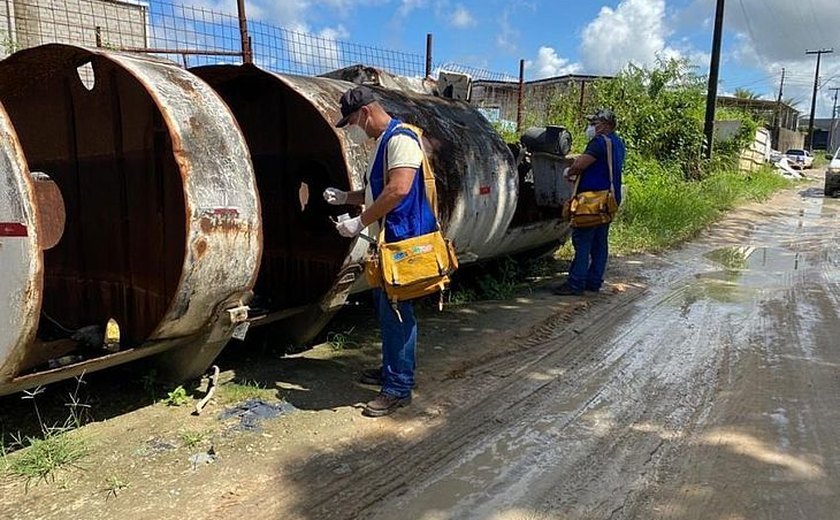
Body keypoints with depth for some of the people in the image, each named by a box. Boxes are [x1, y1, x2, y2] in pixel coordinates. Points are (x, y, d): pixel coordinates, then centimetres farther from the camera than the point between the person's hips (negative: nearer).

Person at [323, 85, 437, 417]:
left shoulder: (401, 138, -14)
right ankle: (391, 368, 33)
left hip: (403, 240, -10)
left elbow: (399, 189, -26)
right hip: (387, 240, 10)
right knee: (385, 306, 18)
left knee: (396, 312, -6)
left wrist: (360, 222, -21)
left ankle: (398, 388, 3)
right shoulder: (381, 141, 17)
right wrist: (345, 197, 12)